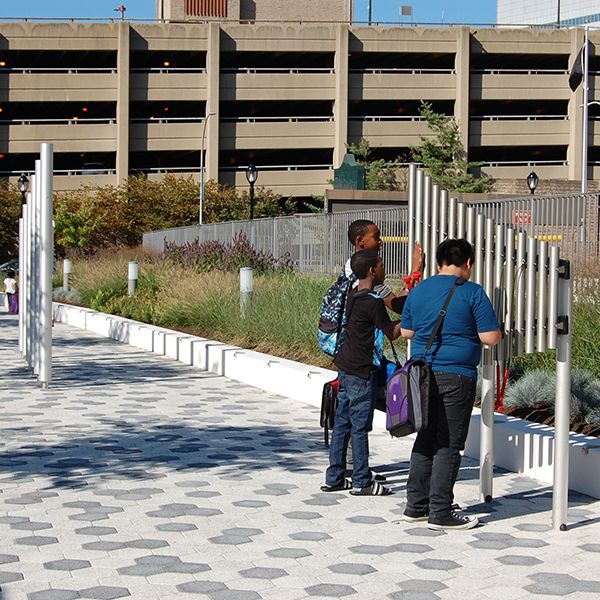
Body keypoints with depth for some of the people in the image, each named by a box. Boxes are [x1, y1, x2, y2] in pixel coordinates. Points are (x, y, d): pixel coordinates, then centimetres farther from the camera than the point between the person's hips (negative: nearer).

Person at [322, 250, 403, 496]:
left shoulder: (354, 295, 9)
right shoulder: (374, 302, -17)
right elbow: (392, 333, -8)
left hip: (345, 365, 9)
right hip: (362, 372, -9)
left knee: (342, 422, 12)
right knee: (360, 426, -2)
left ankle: (334, 477, 17)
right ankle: (362, 482, 5)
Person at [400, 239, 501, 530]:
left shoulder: (418, 291, 8)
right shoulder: (472, 293, -9)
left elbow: (406, 332, 18)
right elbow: (491, 338, -11)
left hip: (422, 374, 6)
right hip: (456, 377, -6)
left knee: (425, 440, 15)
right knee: (449, 445, -1)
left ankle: (416, 505, 18)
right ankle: (441, 513, 1)